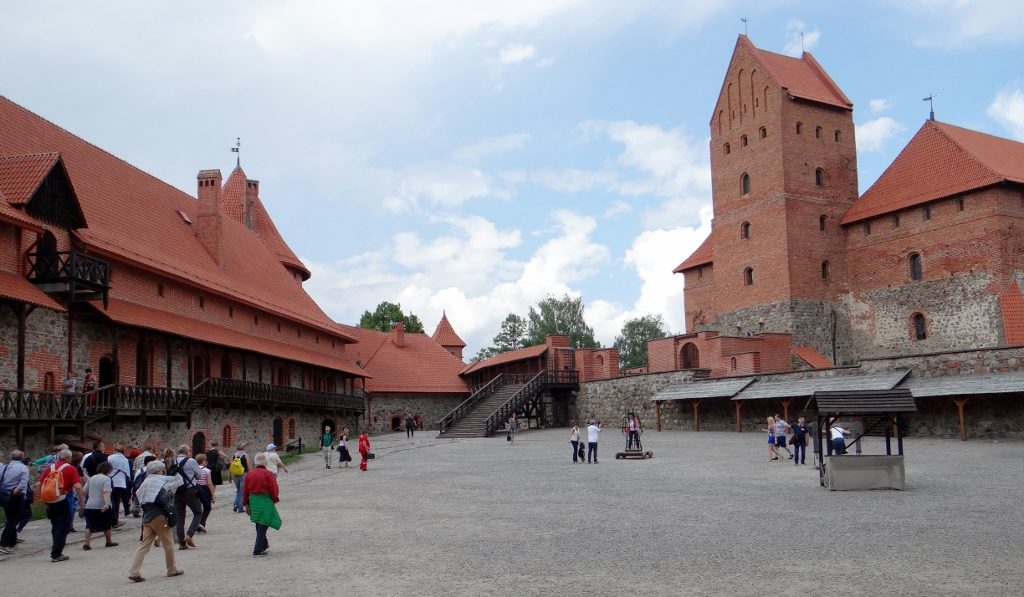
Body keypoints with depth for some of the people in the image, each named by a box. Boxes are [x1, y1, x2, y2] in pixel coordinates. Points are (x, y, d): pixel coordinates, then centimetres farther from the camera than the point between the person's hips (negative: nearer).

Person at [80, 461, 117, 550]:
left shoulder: (91, 478, 12)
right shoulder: (106, 479, -9)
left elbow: (84, 492, 13)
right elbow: (106, 492, -23)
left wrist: (83, 503, 23)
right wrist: (107, 503, -32)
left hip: (89, 506, 5)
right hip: (102, 507, -5)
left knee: (89, 526, 7)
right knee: (106, 525, 12)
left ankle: (86, 543, -6)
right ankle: (109, 542, 25)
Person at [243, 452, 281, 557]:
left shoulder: (249, 474, 5)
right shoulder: (268, 474, -11)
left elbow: (246, 491, 9)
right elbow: (273, 490, -11)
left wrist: (246, 504, 16)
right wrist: (275, 499, 6)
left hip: (253, 501, 6)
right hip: (265, 501, -6)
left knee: (259, 525, 21)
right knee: (263, 525, -1)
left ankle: (264, 544, 36)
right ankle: (258, 550, -3)